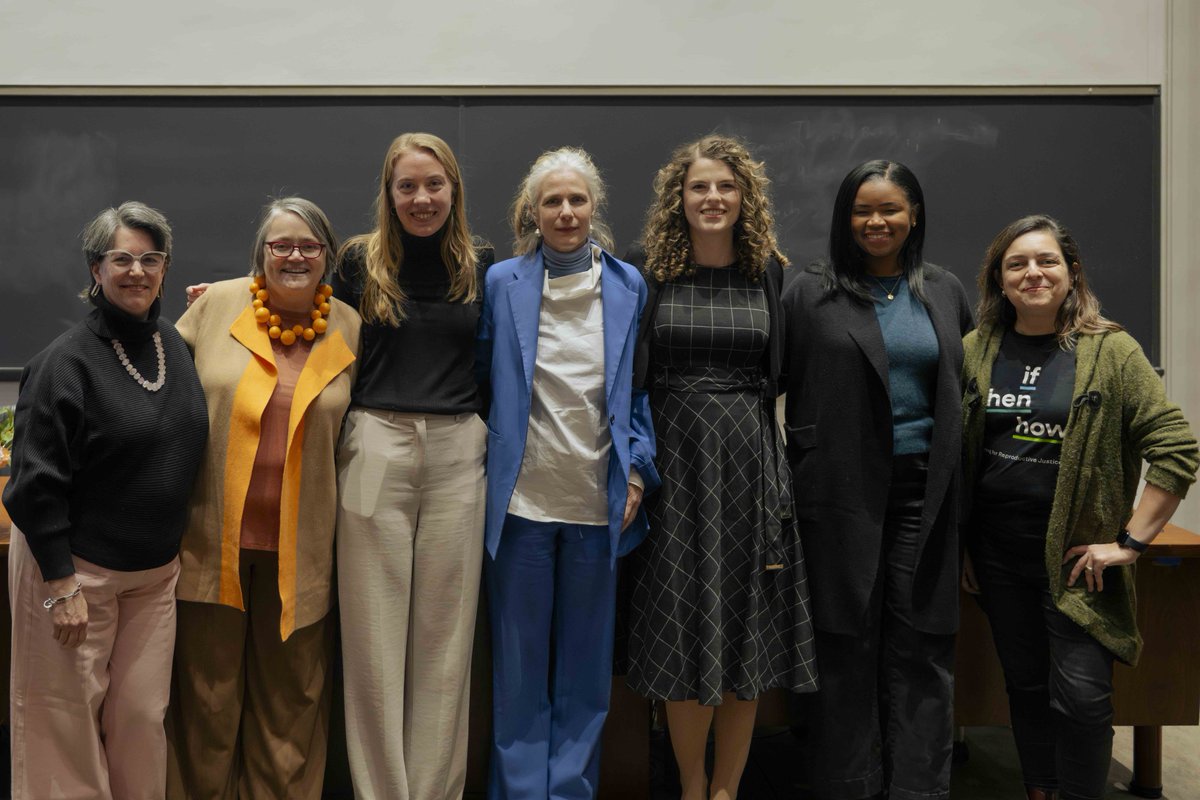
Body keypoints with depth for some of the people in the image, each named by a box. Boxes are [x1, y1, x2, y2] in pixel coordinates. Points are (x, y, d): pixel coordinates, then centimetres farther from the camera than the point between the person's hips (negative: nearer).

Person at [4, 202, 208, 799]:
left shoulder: (176, 345, 5)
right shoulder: (67, 362, -14)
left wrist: (175, 548, 13)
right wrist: (61, 586, -16)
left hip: (156, 570, 5)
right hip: (76, 566, -5)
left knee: (142, 717, 10)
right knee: (68, 722, 4)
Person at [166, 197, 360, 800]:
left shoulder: (349, 328, 2)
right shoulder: (216, 305, 0)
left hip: (300, 547, 1)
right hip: (215, 538, 0)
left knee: (292, 694, 12)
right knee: (209, 688, 11)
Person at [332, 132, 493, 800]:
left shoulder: (482, 266, 8)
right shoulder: (359, 261, 5)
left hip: (459, 454, 1)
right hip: (375, 450, -1)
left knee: (446, 635, 7)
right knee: (373, 636, 4)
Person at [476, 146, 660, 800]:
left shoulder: (628, 286, 5)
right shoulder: (502, 282, 3)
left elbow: (642, 389, 8)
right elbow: (479, 377, 9)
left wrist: (638, 470, -1)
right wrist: (487, 468, 1)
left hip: (598, 501, 1)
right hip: (522, 497, -1)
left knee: (585, 657, 10)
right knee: (519, 659, 7)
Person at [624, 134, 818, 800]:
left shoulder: (770, 273, 6)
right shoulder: (650, 275, 3)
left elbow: (783, 374, 11)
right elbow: (630, 377, 6)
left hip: (749, 460, 1)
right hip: (675, 454, -1)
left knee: (745, 628, 5)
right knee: (681, 629, 3)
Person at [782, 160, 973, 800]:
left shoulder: (944, 291, 12)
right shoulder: (810, 292, 0)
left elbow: (966, 381, 21)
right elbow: (778, 384, 1)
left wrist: (952, 466, 15)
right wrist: (807, 456, -3)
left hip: (924, 490, 3)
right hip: (844, 491, -3)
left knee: (921, 649, 6)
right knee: (847, 645, 4)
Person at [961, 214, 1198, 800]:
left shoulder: (1110, 351, -5)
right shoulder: (975, 350, 4)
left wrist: (1130, 542, -11)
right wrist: (957, 544, 6)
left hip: (1075, 556, -3)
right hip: (997, 554, 3)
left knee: (1081, 695, -6)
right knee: (1025, 686, 13)